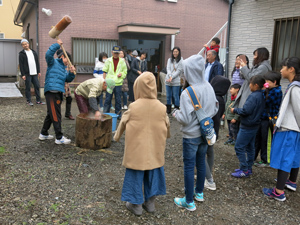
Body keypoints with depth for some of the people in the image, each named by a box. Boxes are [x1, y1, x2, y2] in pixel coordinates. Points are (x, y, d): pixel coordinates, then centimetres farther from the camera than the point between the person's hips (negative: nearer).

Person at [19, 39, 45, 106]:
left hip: (34, 73, 4)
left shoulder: (33, 52, 15)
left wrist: (38, 71, 12)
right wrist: (23, 74, -11)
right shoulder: (21, 54, 1)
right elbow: (21, 65, -4)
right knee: (28, 87, 0)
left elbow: (37, 62, 18)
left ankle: (38, 101, 11)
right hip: (27, 74, -4)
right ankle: (29, 101, 9)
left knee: (37, 86, 4)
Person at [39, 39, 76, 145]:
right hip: (51, 92, -9)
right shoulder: (53, 62, 0)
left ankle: (43, 134, 29)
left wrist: (71, 73, -2)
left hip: (58, 93, 9)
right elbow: (48, 54, -19)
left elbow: (68, 79, 16)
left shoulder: (63, 68, 22)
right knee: (56, 115, -8)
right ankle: (59, 138, -4)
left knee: (51, 114, 17)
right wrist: (57, 45, -17)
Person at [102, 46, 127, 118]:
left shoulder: (122, 61, 6)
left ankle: (118, 114, 17)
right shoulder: (108, 60, 4)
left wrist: (121, 74, -9)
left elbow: (125, 72, 12)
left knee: (118, 100, 6)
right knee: (108, 99, 4)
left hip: (118, 83, 1)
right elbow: (104, 71, 7)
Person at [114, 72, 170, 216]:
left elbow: (123, 123, 0)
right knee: (153, 172, 17)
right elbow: (167, 125, 7)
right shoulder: (161, 107, -8)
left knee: (136, 174, 11)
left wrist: (117, 136, 19)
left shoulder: (133, 107, -15)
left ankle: (136, 204, 23)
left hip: (137, 148, -2)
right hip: (155, 148, 3)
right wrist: (165, 137, 30)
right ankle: (150, 202, 29)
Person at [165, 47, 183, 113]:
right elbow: (168, 69, 4)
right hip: (168, 81, 5)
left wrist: (172, 78, -13)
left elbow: (179, 71, -7)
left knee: (175, 96, -2)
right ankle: (168, 109, 20)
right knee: (168, 96, 10)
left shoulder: (181, 61, -2)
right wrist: (170, 76, -13)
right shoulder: (169, 60, 12)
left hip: (176, 81, -4)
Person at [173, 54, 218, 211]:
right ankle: (199, 192, 40)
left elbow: (185, 119, -23)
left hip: (191, 135, -7)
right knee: (201, 162, 21)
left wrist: (176, 114, -4)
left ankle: (189, 202, 18)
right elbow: (215, 109, 7)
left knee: (188, 166, 6)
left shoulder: (187, 93, -24)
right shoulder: (209, 87, -3)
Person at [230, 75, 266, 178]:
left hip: (247, 127, -10)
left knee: (239, 147, -3)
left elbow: (245, 111, -25)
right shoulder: (262, 95, 9)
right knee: (250, 147, 16)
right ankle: (248, 168, 25)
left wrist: (235, 110, -8)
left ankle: (244, 170, 1)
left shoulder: (254, 96, -22)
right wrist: (237, 110, 13)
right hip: (254, 126, 10)